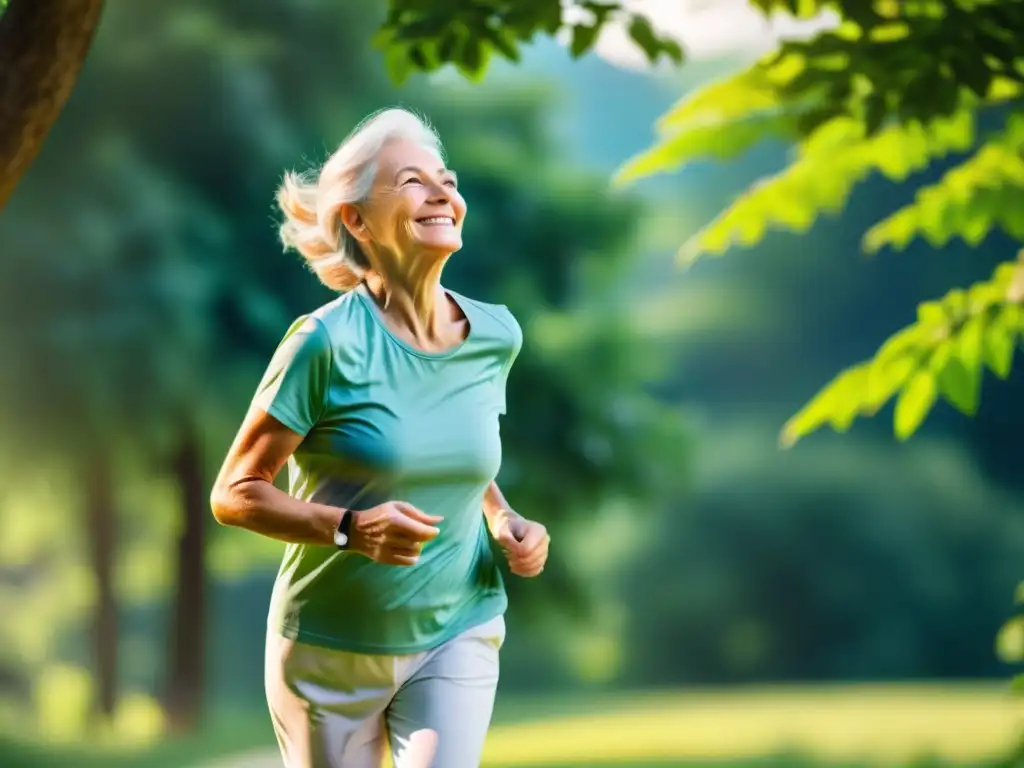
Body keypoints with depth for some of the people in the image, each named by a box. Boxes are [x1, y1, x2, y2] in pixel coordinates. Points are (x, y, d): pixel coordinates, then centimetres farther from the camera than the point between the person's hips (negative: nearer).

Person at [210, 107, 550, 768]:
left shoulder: (496, 336, -1)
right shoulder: (328, 342, -16)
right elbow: (234, 495, -13)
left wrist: (507, 525, -1)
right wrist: (350, 528, -27)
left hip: (457, 635, 3)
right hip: (332, 645, -3)